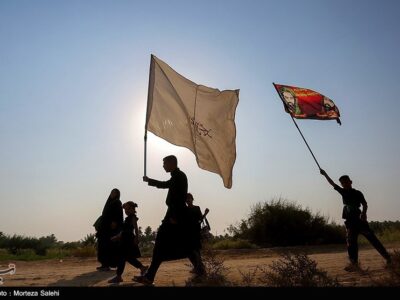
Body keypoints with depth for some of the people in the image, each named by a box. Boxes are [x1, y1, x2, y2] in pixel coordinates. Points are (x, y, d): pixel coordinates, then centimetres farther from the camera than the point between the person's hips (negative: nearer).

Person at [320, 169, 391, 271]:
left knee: (372, 238, -5)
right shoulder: (343, 192, 11)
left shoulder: (357, 193, 0)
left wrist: (363, 213, -25)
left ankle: (387, 257, 4)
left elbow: (364, 204, -6)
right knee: (351, 242, -1)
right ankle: (354, 263, 1)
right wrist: (325, 174, 19)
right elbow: (332, 183, 18)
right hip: (349, 221, 4)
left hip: (359, 219, -4)